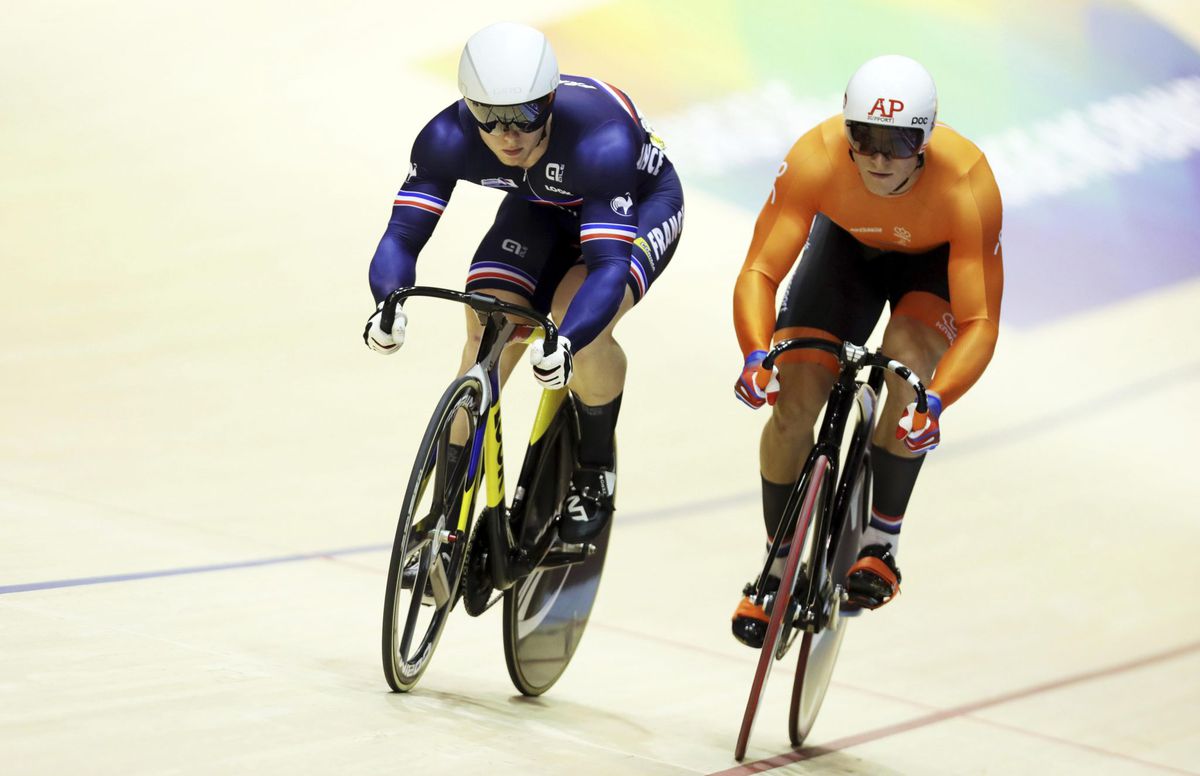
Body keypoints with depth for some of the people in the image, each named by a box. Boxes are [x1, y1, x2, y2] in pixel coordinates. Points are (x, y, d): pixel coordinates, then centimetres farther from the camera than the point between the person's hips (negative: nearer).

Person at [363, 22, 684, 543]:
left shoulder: (601, 141, -42)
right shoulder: (448, 138, -30)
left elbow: (610, 264, -47)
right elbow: (403, 235, -32)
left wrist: (565, 342, -65)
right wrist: (389, 304, -54)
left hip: (638, 205, -4)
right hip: (541, 208, 4)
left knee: (584, 324, -31)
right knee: (487, 334, -18)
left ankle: (594, 474, -4)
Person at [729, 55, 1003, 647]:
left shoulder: (967, 185, -39)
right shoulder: (814, 159, -35)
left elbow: (980, 323, -38)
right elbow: (759, 272, -31)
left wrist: (936, 401, -54)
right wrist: (755, 355, -50)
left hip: (936, 262, -2)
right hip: (848, 245, 2)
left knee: (908, 357, -32)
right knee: (792, 403, -13)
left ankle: (881, 543, -13)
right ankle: (779, 568, 9)